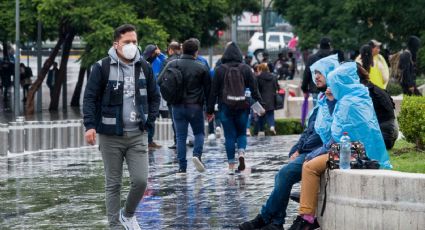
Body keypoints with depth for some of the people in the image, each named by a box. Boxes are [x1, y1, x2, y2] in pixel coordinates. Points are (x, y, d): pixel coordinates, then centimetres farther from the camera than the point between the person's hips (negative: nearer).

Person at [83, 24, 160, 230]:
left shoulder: (144, 67, 7)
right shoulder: (102, 67, -6)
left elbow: (154, 97, 16)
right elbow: (90, 98, -6)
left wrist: (149, 121, 5)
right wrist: (90, 126, -16)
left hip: (137, 135, 3)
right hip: (110, 136, -3)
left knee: (140, 180, -5)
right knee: (113, 184, 4)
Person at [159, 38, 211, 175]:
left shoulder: (173, 65, -1)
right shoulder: (202, 68, -3)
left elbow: (160, 82, -2)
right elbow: (208, 89, 0)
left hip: (178, 106, 1)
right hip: (195, 106, -1)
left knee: (181, 137, 6)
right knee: (199, 133, 16)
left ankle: (182, 167, 2)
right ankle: (197, 154, -10)